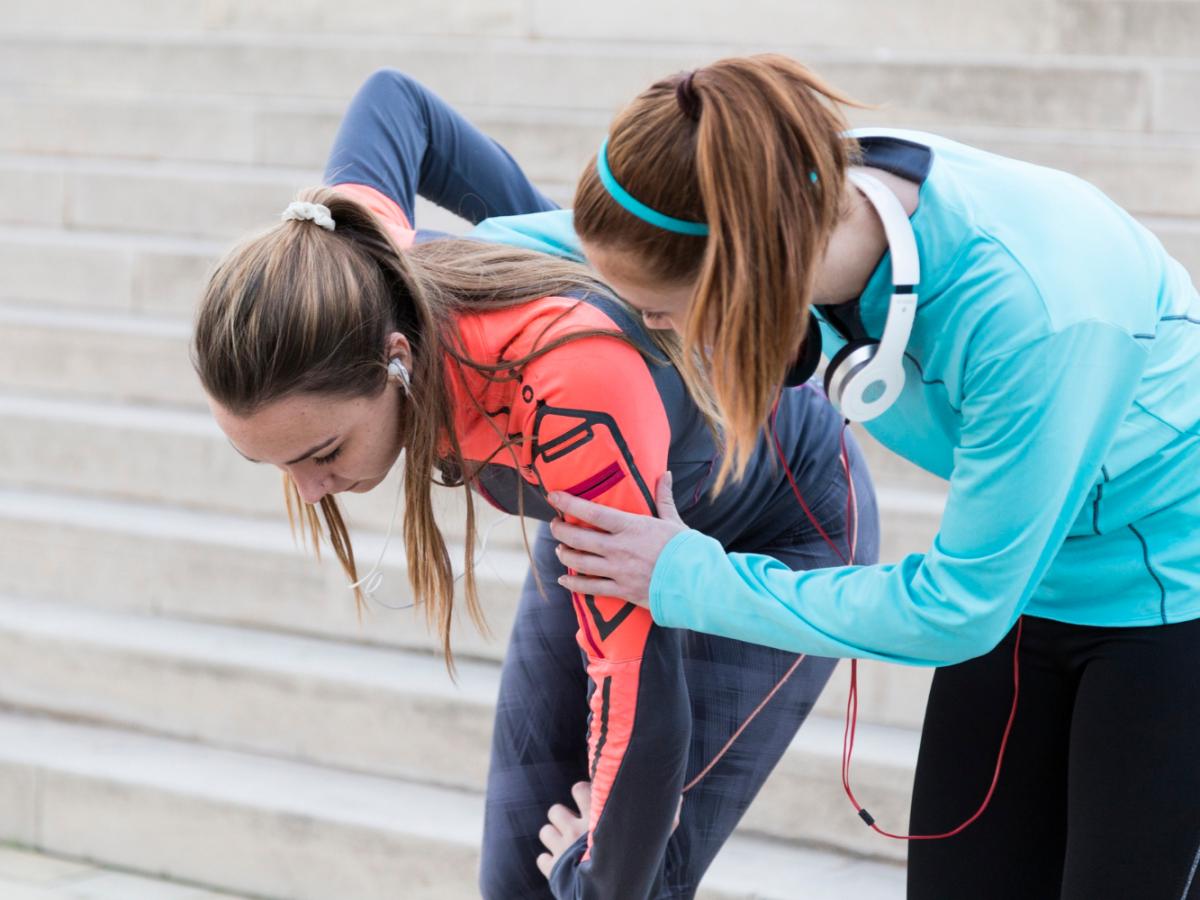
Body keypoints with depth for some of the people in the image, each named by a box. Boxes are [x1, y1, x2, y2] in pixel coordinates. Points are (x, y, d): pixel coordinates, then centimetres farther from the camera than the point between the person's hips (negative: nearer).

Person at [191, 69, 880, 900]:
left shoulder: (568, 386, -46)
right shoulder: (348, 284, -27)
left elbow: (639, 696, -39)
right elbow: (391, 100, -4)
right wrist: (543, 233, 5)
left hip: (780, 537, -6)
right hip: (610, 519, 7)